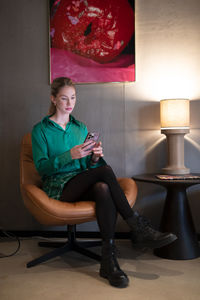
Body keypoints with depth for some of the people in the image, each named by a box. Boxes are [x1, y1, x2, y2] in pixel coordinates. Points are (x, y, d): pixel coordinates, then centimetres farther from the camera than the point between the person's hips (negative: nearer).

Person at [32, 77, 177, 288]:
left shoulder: (81, 128, 18)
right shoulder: (41, 129, 5)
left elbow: (88, 166, 13)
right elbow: (41, 166, -8)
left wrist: (95, 157, -12)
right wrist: (70, 155, -23)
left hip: (82, 184, 4)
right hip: (58, 187, -4)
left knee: (103, 188, -35)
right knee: (105, 171, -31)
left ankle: (109, 261, -34)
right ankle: (138, 228, -25)